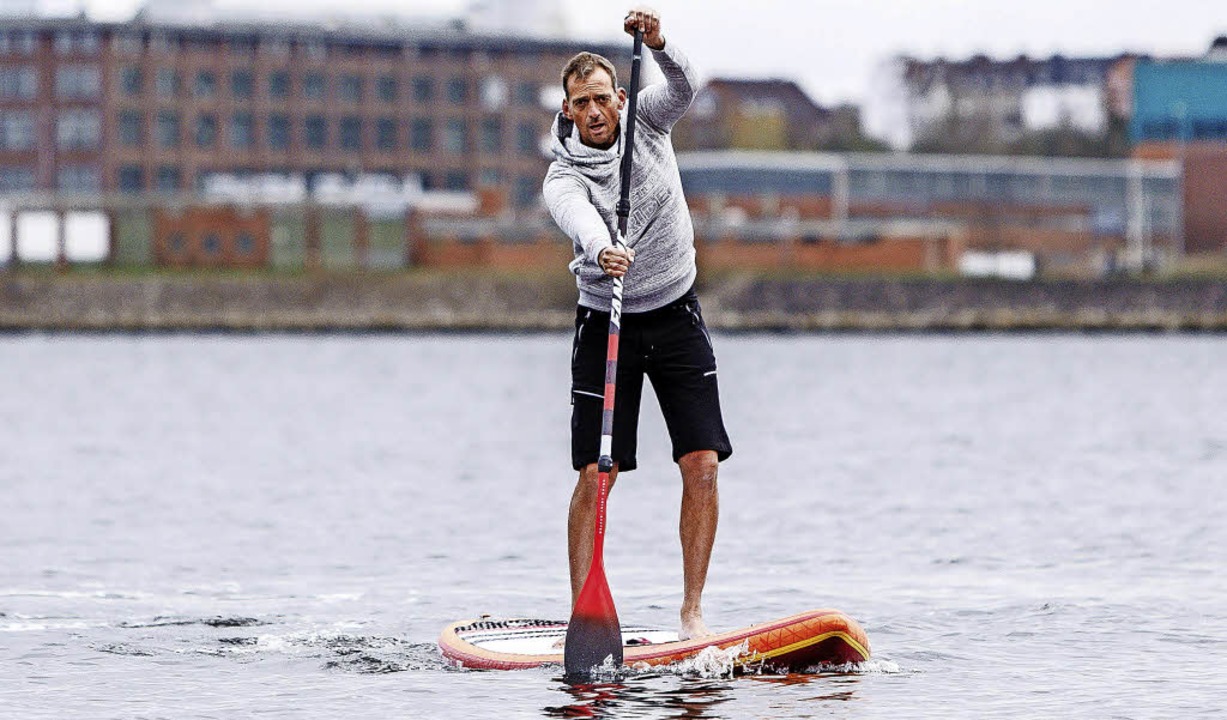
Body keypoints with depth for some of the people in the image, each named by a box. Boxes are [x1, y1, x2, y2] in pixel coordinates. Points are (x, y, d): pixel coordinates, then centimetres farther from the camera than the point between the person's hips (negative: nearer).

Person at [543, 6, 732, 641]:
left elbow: (683, 87, -21)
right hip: (606, 323, -2)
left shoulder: (646, 121, -2)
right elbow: (580, 219, -35)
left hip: (677, 316, 2)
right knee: (595, 474, -9)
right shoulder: (563, 178, -13)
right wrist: (602, 250, -57)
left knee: (702, 464, -7)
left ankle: (692, 612, -4)